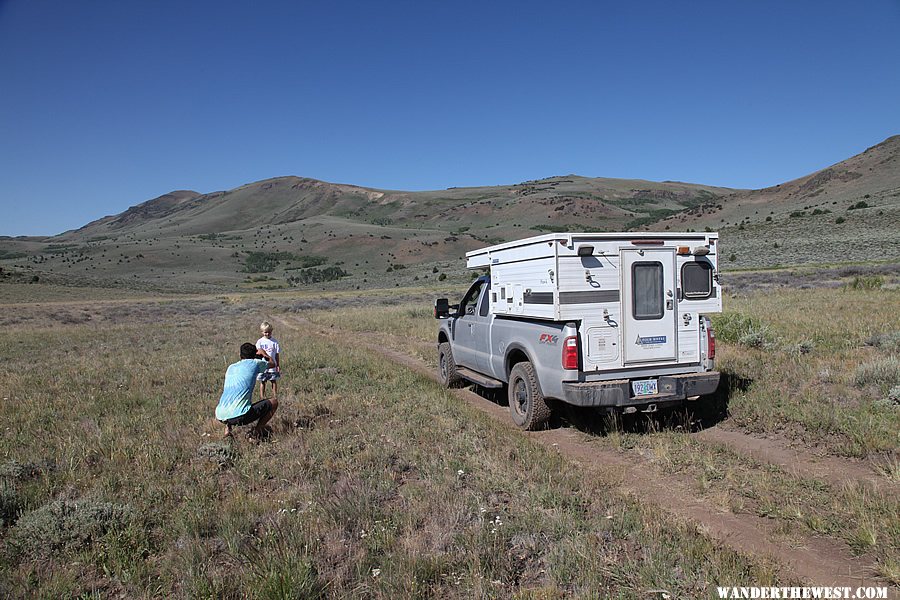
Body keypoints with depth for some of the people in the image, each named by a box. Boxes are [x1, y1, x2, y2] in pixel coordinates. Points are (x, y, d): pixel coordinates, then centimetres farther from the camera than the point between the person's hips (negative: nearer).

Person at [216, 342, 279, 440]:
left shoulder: (230, 367, 20)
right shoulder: (254, 363, 5)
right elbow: (272, 364, 25)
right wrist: (264, 353, 45)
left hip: (220, 416, 6)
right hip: (239, 416, -6)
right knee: (273, 403, 10)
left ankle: (227, 429, 18)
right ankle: (256, 432, 1)